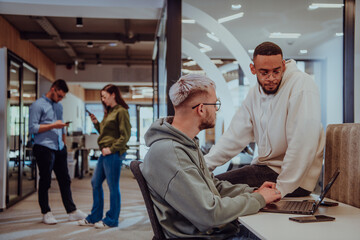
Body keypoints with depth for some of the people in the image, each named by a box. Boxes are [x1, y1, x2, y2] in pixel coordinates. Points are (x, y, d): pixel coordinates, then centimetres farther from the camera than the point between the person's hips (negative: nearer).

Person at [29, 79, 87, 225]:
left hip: (59, 148, 7)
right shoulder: (38, 105, -5)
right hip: (44, 149, -7)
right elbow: (32, 128, -11)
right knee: (45, 181, 2)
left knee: (65, 180, 7)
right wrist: (52, 126, -15)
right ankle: (46, 213, 14)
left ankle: (72, 211, 12)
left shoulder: (59, 106, 18)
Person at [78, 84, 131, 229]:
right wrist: (96, 123, 9)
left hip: (114, 154, -10)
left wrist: (111, 149, -18)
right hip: (105, 153, 10)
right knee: (95, 183, 13)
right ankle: (95, 217, 24)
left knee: (113, 186, -1)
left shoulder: (121, 111, -10)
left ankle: (112, 220, 11)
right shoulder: (109, 112, 18)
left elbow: (125, 135, -15)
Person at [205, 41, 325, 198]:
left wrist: (282, 188, -24)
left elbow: (303, 145, -24)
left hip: (295, 180, -7)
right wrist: (203, 164, -4)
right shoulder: (255, 93, 8)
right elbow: (235, 136, 7)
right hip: (264, 166, 7)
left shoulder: (302, 84, -16)